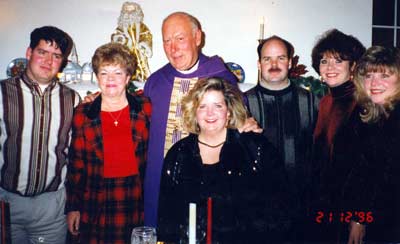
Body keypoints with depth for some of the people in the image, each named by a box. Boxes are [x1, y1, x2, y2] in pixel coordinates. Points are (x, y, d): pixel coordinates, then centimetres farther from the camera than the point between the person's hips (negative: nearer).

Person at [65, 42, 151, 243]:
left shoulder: (145, 108, 2)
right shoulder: (83, 114, 3)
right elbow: (76, 163, 5)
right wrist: (73, 207, 5)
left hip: (137, 202, 0)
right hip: (96, 207, 0)